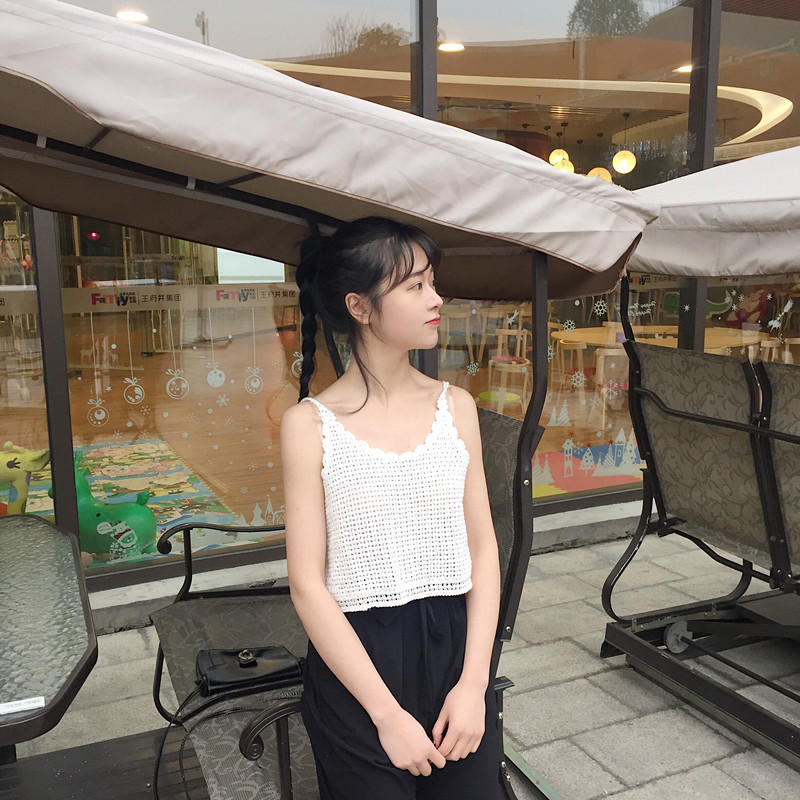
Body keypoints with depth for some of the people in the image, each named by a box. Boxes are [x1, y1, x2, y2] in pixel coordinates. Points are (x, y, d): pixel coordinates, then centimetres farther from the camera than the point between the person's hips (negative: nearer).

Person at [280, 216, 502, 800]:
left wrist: (474, 681, -6)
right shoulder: (311, 424, -9)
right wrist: (387, 713, -12)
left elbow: (483, 548, 2)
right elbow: (308, 584, -10)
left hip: (455, 647, 3)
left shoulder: (455, 407, 1)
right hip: (355, 663, -3)